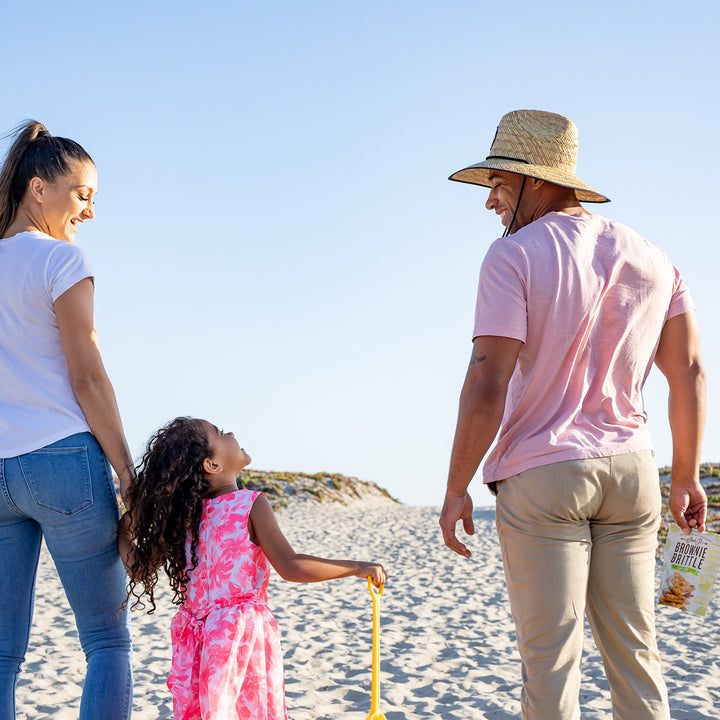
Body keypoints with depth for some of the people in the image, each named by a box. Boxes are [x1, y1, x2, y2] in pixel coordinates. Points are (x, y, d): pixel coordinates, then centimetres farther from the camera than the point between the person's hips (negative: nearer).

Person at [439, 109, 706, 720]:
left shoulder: (514, 256, -8)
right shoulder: (651, 258, 10)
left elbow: (488, 384, -15)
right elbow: (689, 373, 9)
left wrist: (456, 490, -9)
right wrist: (686, 477, 17)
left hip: (541, 475, -5)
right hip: (631, 467, 5)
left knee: (551, 656, 0)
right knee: (634, 651, 11)